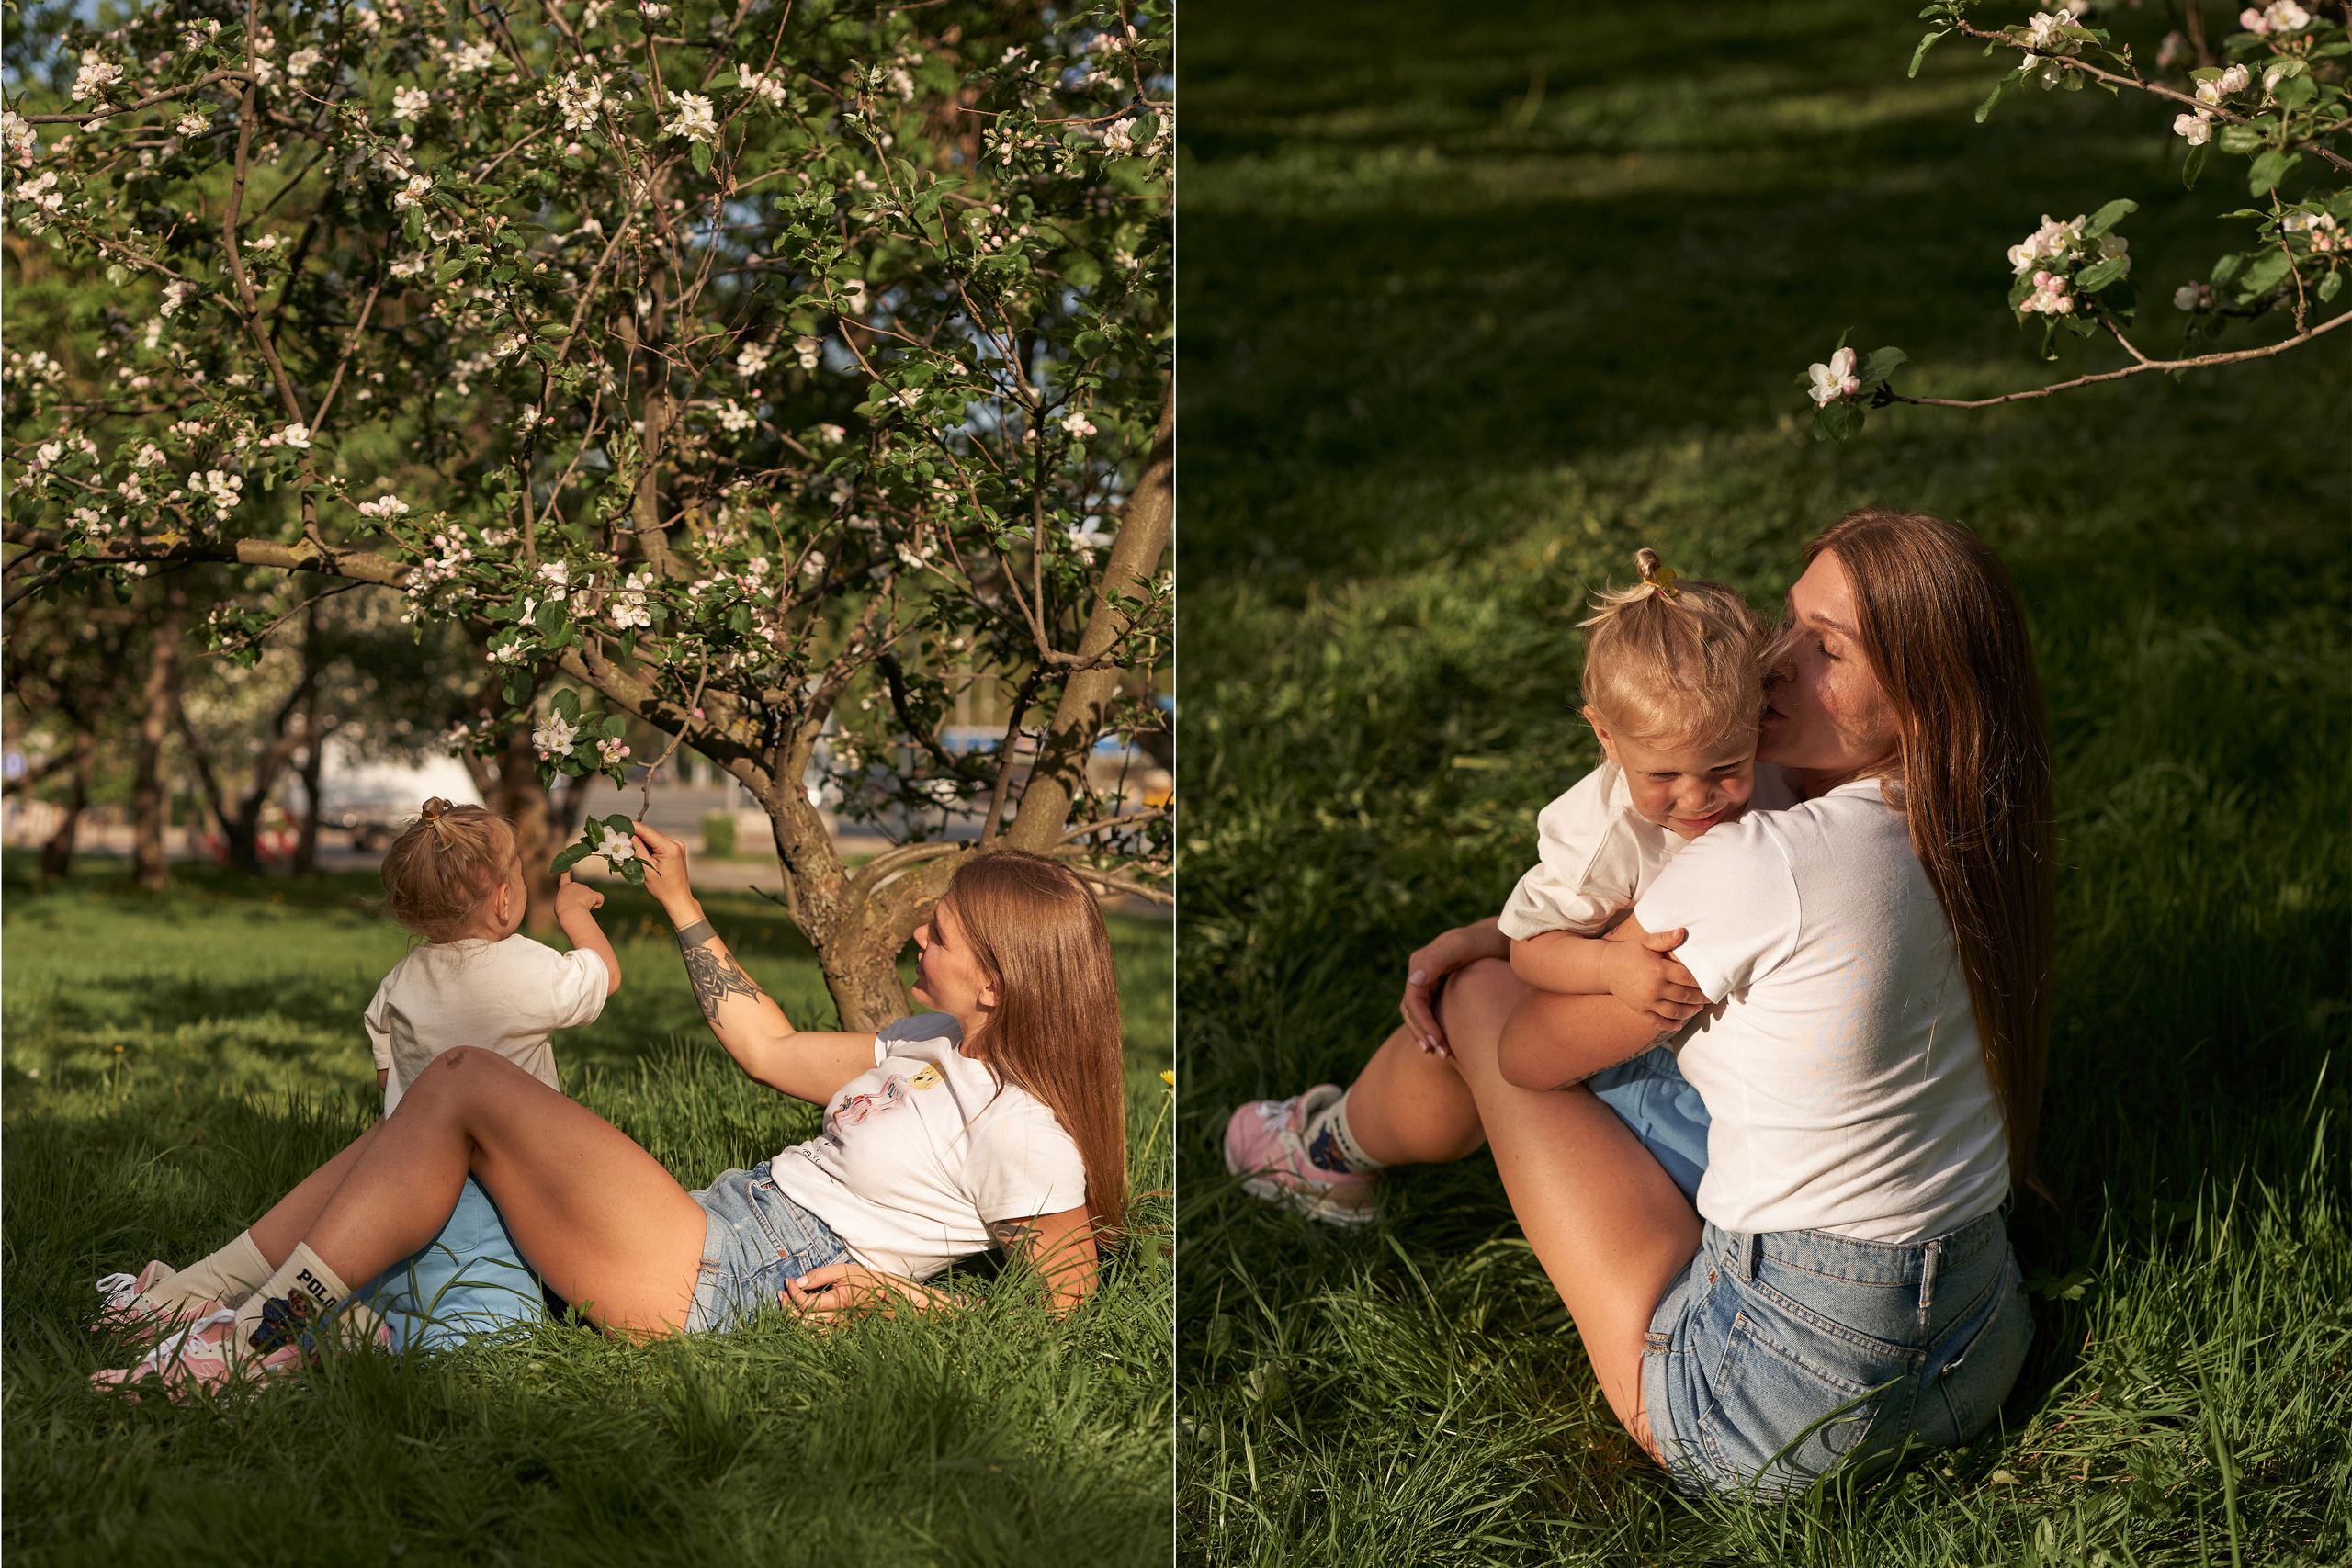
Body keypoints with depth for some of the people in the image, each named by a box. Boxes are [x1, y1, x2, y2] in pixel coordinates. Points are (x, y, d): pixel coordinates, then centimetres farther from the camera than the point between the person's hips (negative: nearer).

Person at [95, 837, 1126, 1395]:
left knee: (466, 1082, -13)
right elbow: (771, 1050, 22)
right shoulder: (933, 1042, 15)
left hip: (713, 1291, -10)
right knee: (453, 1091, 3)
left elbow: (1061, 1317, -13)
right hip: (723, 1218, 10)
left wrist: (886, 1290, -16)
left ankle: (263, 1336, -8)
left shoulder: (1022, 1131, -12)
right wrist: (681, 904, 24)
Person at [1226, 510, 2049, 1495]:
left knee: (1475, 991, 9)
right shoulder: (1966, 842, 0)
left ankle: (1340, 1153, 43)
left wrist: (1486, 963, 14)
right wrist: (1513, 937, 9)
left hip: (1774, 1415, -8)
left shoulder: (1766, 866, -24)